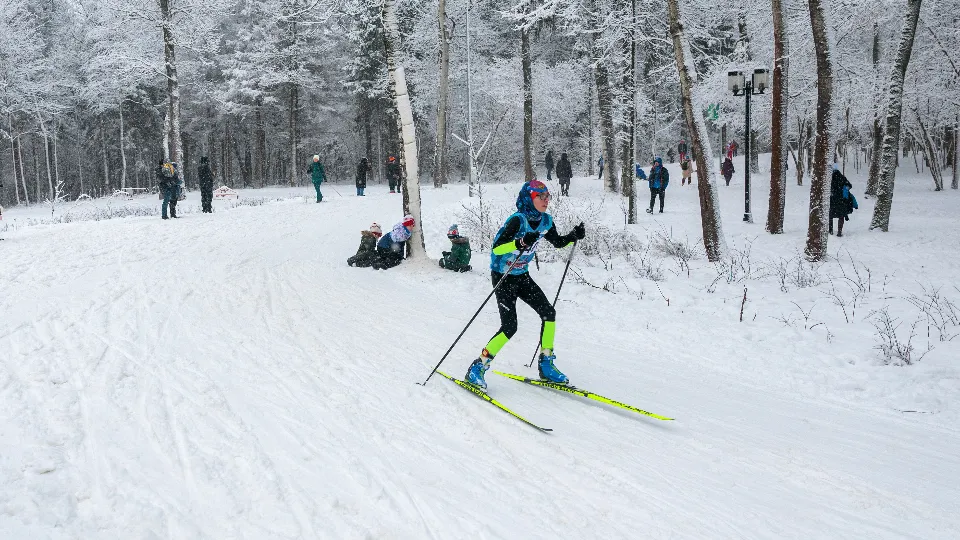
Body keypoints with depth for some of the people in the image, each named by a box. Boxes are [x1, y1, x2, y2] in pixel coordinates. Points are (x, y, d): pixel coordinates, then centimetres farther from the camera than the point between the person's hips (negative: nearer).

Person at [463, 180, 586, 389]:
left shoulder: (545, 221, -2)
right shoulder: (517, 221, -25)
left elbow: (558, 242, 15)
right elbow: (496, 248, -33)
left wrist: (574, 235, -3)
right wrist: (520, 243, -48)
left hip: (522, 276, 7)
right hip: (503, 277, -7)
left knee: (548, 313, -3)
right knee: (509, 326, -16)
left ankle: (546, 365, 10)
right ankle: (477, 368, -4)